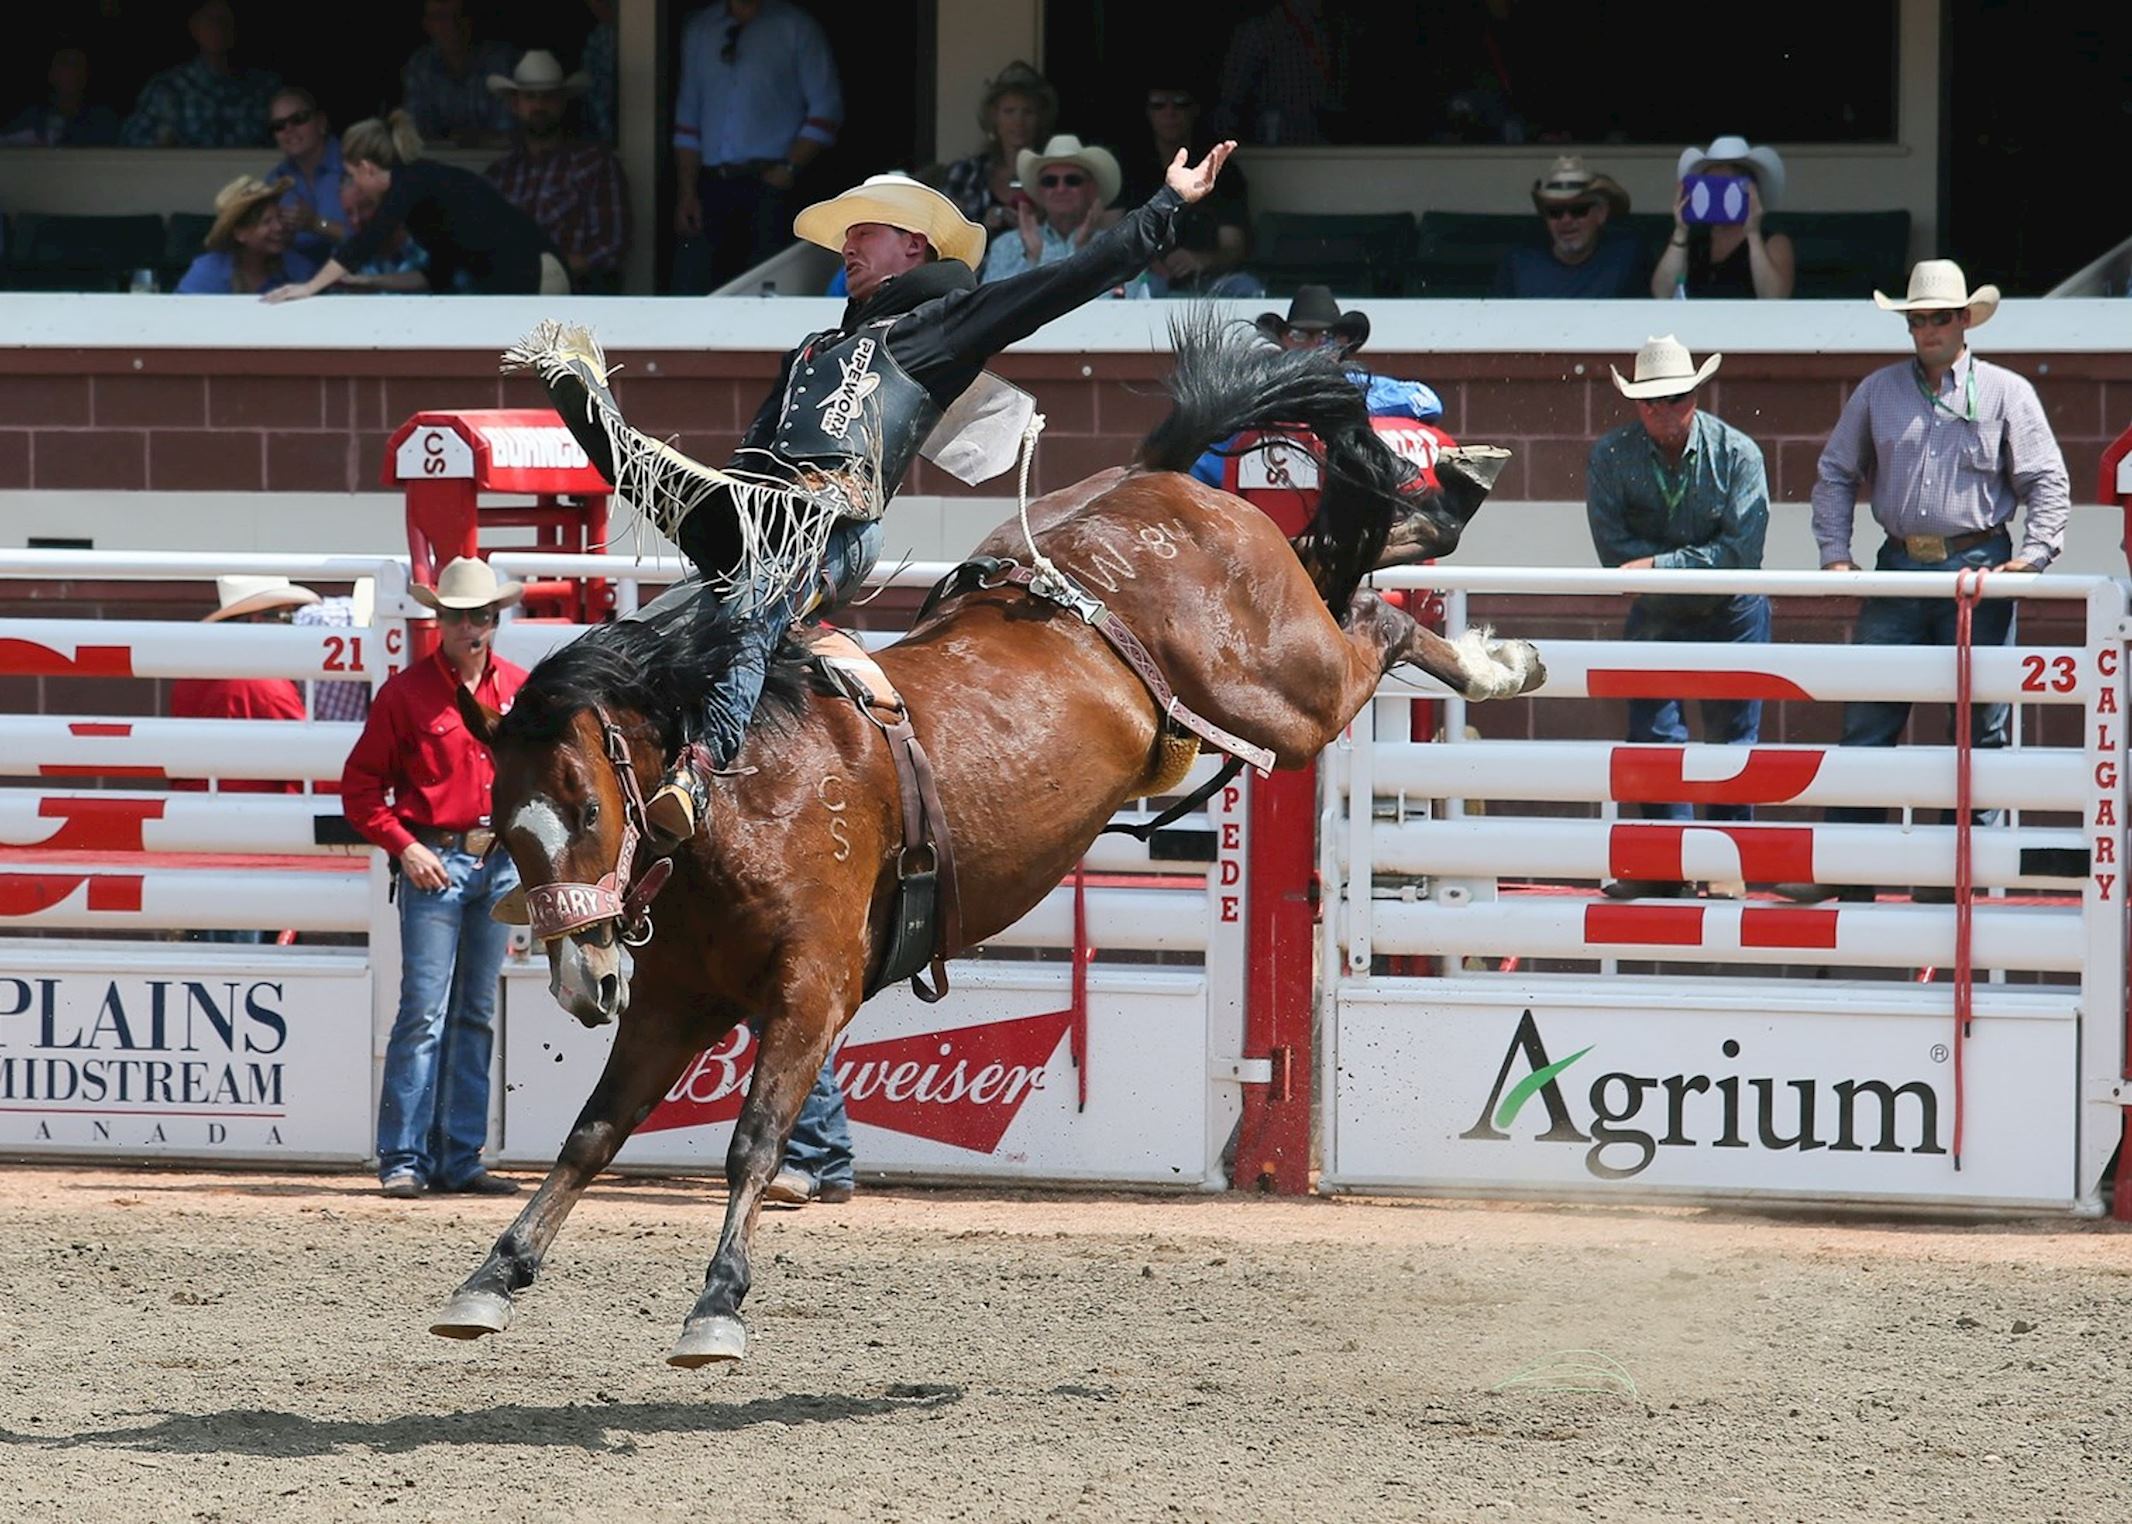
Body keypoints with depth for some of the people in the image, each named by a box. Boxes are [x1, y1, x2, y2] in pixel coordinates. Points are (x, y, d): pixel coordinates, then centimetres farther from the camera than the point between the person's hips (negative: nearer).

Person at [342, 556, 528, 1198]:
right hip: (435, 864, -5)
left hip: (500, 863, 5)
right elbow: (360, 785, -2)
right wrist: (403, 846, -12)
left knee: (476, 1017, 9)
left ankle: (459, 1159, 14)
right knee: (424, 1012, -9)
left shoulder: (522, 690, 8)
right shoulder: (406, 693, -4)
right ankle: (403, 1159, -7)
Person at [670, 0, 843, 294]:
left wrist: (789, 170, -11)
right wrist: (686, 193, 6)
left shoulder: (796, 27, 4)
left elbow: (826, 112, 0)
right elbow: (687, 119, 15)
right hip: (713, 187, 3)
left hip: (770, 183, -3)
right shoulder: (699, 29, 15)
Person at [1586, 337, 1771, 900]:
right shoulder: (1611, 456, -11)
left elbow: (1741, 551, -21)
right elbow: (1613, 548, -15)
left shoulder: (1737, 453, -15)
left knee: (1731, 738, 1)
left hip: (1731, 615, -2)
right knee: (1653, 736, 1)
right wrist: (1697, 564, -20)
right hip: (1656, 617, 2)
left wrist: (1659, 565, -25)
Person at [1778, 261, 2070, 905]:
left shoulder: (2006, 393, 3)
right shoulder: (1878, 391, 11)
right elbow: (1835, 474, 16)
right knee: (1867, 720, -2)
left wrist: (2032, 557, -11)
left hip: (1977, 568, -2)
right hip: (1899, 569, 2)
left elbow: (2048, 484, 2)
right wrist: (1834, 554, 4)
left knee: (1980, 725, 0)